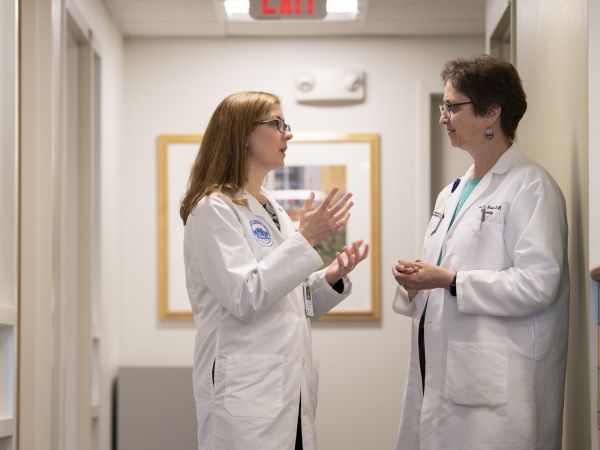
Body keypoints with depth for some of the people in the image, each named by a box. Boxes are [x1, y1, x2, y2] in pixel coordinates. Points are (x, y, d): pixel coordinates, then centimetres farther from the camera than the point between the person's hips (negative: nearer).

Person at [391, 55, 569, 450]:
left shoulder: (530, 187, -8)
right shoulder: (452, 194, 19)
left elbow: (538, 283, -18)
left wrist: (449, 281, -18)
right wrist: (415, 282, 3)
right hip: (439, 376, 8)